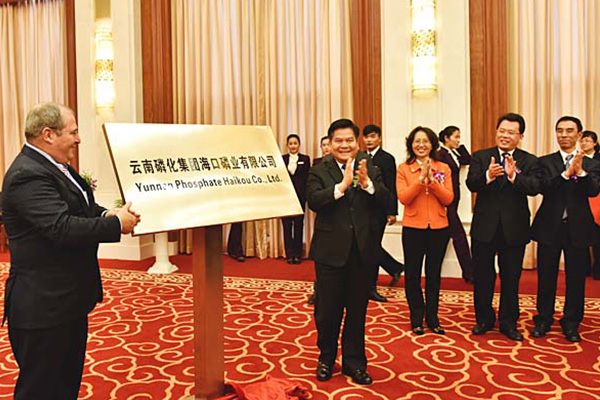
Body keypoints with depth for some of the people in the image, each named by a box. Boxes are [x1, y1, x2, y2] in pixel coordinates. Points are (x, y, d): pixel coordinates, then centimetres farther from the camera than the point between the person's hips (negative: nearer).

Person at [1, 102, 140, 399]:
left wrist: (106, 213, -5)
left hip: (67, 298, 10)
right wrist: (116, 224, -21)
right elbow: (62, 228, -31)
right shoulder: (28, 176, -23)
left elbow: (77, 210, 16)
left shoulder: (53, 167, 11)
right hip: (44, 305, -10)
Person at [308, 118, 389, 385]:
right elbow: (314, 201, -19)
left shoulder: (370, 168, 4)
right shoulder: (319, 170, -3)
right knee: (327, 310, 10)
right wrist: (342, 185, -29)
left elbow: (385, 201, -6)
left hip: (362, 250, 2)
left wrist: (367, 183, -22)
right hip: (330, 250, -2)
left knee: (357, 309, 13)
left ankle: (354, 361, 30)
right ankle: (326, 358, 32)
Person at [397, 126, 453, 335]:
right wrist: (421, 178, -20)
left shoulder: (443, 169, 4)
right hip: (413, 228, -1)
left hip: (438, 228, 2)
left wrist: (432, 179, -17)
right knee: (412, 274, 6)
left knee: (434, 274, 12)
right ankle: (416, 318, 20)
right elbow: (403, 198, -12)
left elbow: (448, 199, -5)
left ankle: (432, 317, 25)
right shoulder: (403, 169, -1)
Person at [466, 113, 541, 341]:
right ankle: (484, 319, 29)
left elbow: (534, 188, -18)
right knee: (482, 277, 11)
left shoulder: (529, 161, 0)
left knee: (511, 278, 11)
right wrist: (488, 176, -35)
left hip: (514, 229, 0)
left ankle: (508, 322, 28)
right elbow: (471, 185, -14)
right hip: (484, 227, 0)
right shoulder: (480, 157, 1)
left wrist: (513, 176, -36)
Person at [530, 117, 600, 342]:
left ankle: (571, 324, 22)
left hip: (578, 228, 1)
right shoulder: (545, 162, 3)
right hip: (550, 227, 0)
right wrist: (566, 174, -27)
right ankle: (543, 320, 22)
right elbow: (544, 188, -13)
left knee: (576, 279, 7)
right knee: (546, 277, 7)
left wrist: (580, 172, -29)